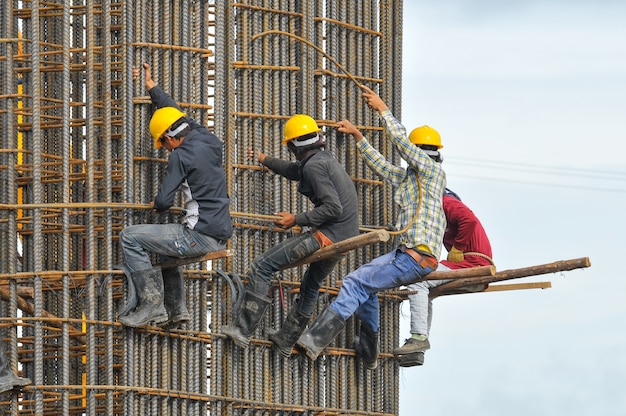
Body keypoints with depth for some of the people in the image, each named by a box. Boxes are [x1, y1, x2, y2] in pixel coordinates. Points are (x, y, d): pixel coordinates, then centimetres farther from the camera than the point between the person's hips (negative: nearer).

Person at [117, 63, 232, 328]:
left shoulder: (181, 155, -13)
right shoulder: (210, 142, 11)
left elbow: (164, 201, -13)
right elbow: (175, 113, 28)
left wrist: (156, 204, 11)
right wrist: (152, 87, 37)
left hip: (200, 236, -9)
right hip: (221, 236, 9)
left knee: (130, 238, -5)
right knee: (165, 245, 36)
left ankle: (151, 304, -8)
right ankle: (175, 309, 29)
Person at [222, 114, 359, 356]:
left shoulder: (313, 166, -13)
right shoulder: (326, 159, 17)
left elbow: (333, 207, -21)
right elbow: (294, 170, 39)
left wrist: (297, 220, -15)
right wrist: (266, 161, 55)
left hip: (326, 235, -10)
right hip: (345, 238, 10)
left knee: (261, 266, -8)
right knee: (310, 287, 30)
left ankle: (243, 330, -9)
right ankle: (287, 340, 44)